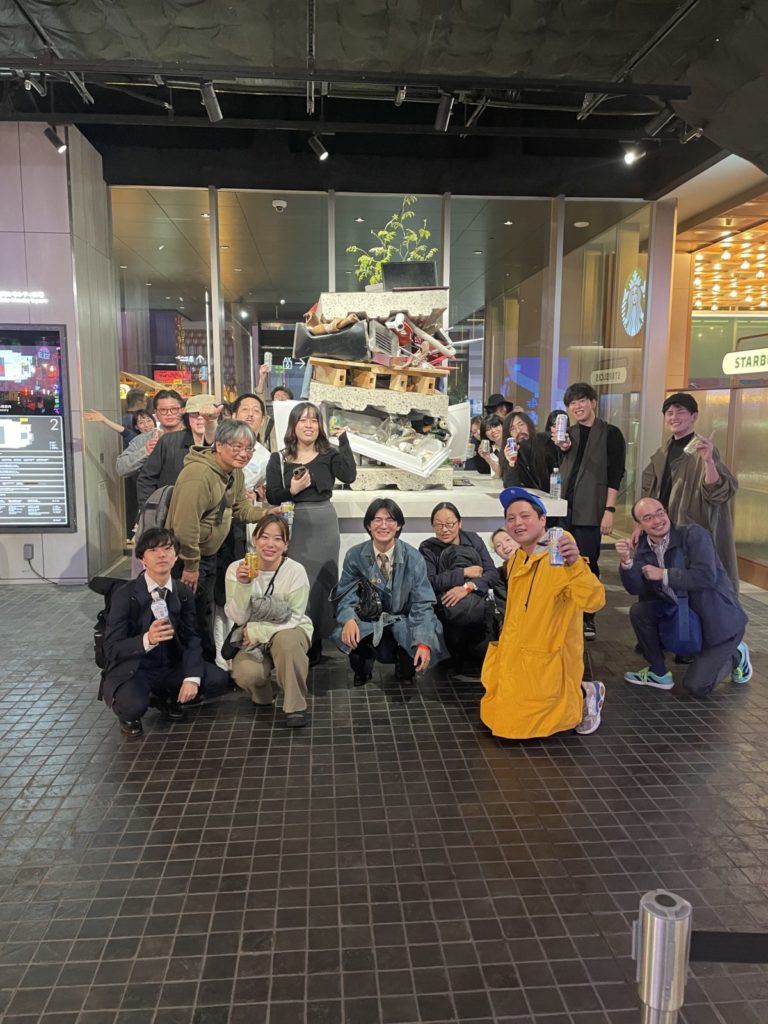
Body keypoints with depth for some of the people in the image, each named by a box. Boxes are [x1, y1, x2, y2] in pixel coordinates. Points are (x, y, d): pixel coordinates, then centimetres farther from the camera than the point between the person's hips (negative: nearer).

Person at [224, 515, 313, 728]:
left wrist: (258, 630, -21)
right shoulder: (236, 569, -10)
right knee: (246, 674, -29)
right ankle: (262, 696, 10)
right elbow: (238, 618, -13)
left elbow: (294, 617, -13)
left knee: (286, 639, -37)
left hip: (290, 633, -1)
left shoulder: (295, 571, -16)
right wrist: (243, 585, -29)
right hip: (253, 640, 1)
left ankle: (295, 706, -17)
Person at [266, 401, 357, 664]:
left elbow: (349, 476, -13)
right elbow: (272, 497, 0)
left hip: (324, 524, 1)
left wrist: (343, 439, -10)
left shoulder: (329, 455, 5)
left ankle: (316, 642, 19)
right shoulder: (278, 459, 4)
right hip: (293, 526, -1)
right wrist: (291, 490, -18)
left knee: (321, 584, 6)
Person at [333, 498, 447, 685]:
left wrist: (424, 643, -26)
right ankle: (363, 668, 7)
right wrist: (349, 619, -30)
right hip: (368, 623, 0)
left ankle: (405, 668, 10)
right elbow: (346, 597, -5)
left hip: (403, 621, 0)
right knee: (344, 635, -31)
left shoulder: (413, 558, -8)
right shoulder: (355, 556, -5)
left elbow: (422, 605, -11)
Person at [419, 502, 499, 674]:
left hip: (479, 607, 2)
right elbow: (429, 582, -12)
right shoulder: (427, 548, 3)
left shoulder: (472, 539, 10)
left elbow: (493, 573, 1)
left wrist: (468, 587, -16)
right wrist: (465, 573, -12)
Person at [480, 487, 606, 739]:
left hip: (548, 659, -8)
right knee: (495, 716, 17)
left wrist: (575, 563, -49)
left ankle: (584, 697, 16)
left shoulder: (560, 560, -21)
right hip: (514, 657, 8)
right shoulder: (515, 561, 5)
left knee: (517, 726, 0)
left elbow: (593, 602, -35)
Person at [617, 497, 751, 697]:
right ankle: (659, 673, 6)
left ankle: (734, 657, 21)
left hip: (718, 619, -6)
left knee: (696, 687, -10)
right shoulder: (644, 547, -1)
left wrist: (663, 575, -22)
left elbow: (706, 577, -30)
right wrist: (626, 561, -26)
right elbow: (636, 588, -9)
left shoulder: (693, 534, -19)